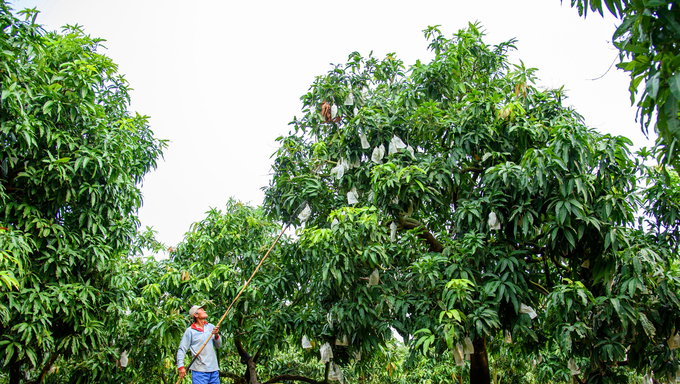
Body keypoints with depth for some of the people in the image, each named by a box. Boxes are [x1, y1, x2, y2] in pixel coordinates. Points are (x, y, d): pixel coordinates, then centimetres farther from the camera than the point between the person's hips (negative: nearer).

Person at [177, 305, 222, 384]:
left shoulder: (211, 327, 12)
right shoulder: (190, 331, -1)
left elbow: (218, 346, 11)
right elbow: (181, 350, -1)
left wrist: (216, 335, -7)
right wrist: (181, 367, -10)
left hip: (214, 369, 5)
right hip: (199, 370, -4)